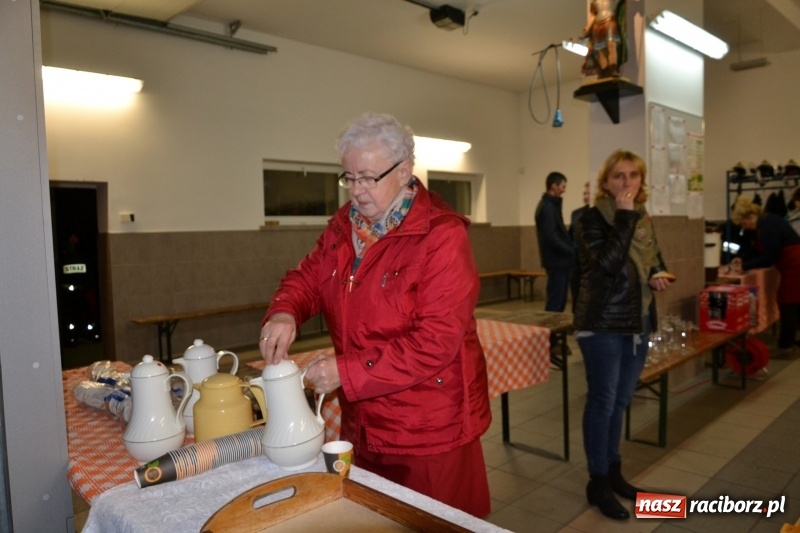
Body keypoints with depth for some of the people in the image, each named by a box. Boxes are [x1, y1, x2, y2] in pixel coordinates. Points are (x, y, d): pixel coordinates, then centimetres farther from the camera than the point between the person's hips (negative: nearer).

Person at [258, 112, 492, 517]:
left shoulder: (442, 236, -20)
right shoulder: (343, 227, 4)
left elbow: (436, 342, -25)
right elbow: (307, 278, 10)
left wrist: (347, 372, -25)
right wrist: (284, 313, -14)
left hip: (429, 430, -6)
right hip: (362, 422, 7)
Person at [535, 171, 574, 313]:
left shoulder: (550, 205, 16)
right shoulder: (547, 207, -15)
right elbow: (551, 238, -22)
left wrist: (570, 250, 7)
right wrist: (571, 251, -15)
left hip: (558, 260, 10)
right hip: (557, 260, -10)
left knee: (559, 299, 13)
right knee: (555, 301, -5)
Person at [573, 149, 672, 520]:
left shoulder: (644, 220, 11)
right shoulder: (592, 219, -12)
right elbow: (609, 263, -27)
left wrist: (659, 277, 2)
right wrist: (624, 216, -23)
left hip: (638, 324, 7)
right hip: (602, 326, -7)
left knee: (620, 402, 17)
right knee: (602, 402, 1)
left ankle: (613, 470, 33)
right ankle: (598, 482, 15)